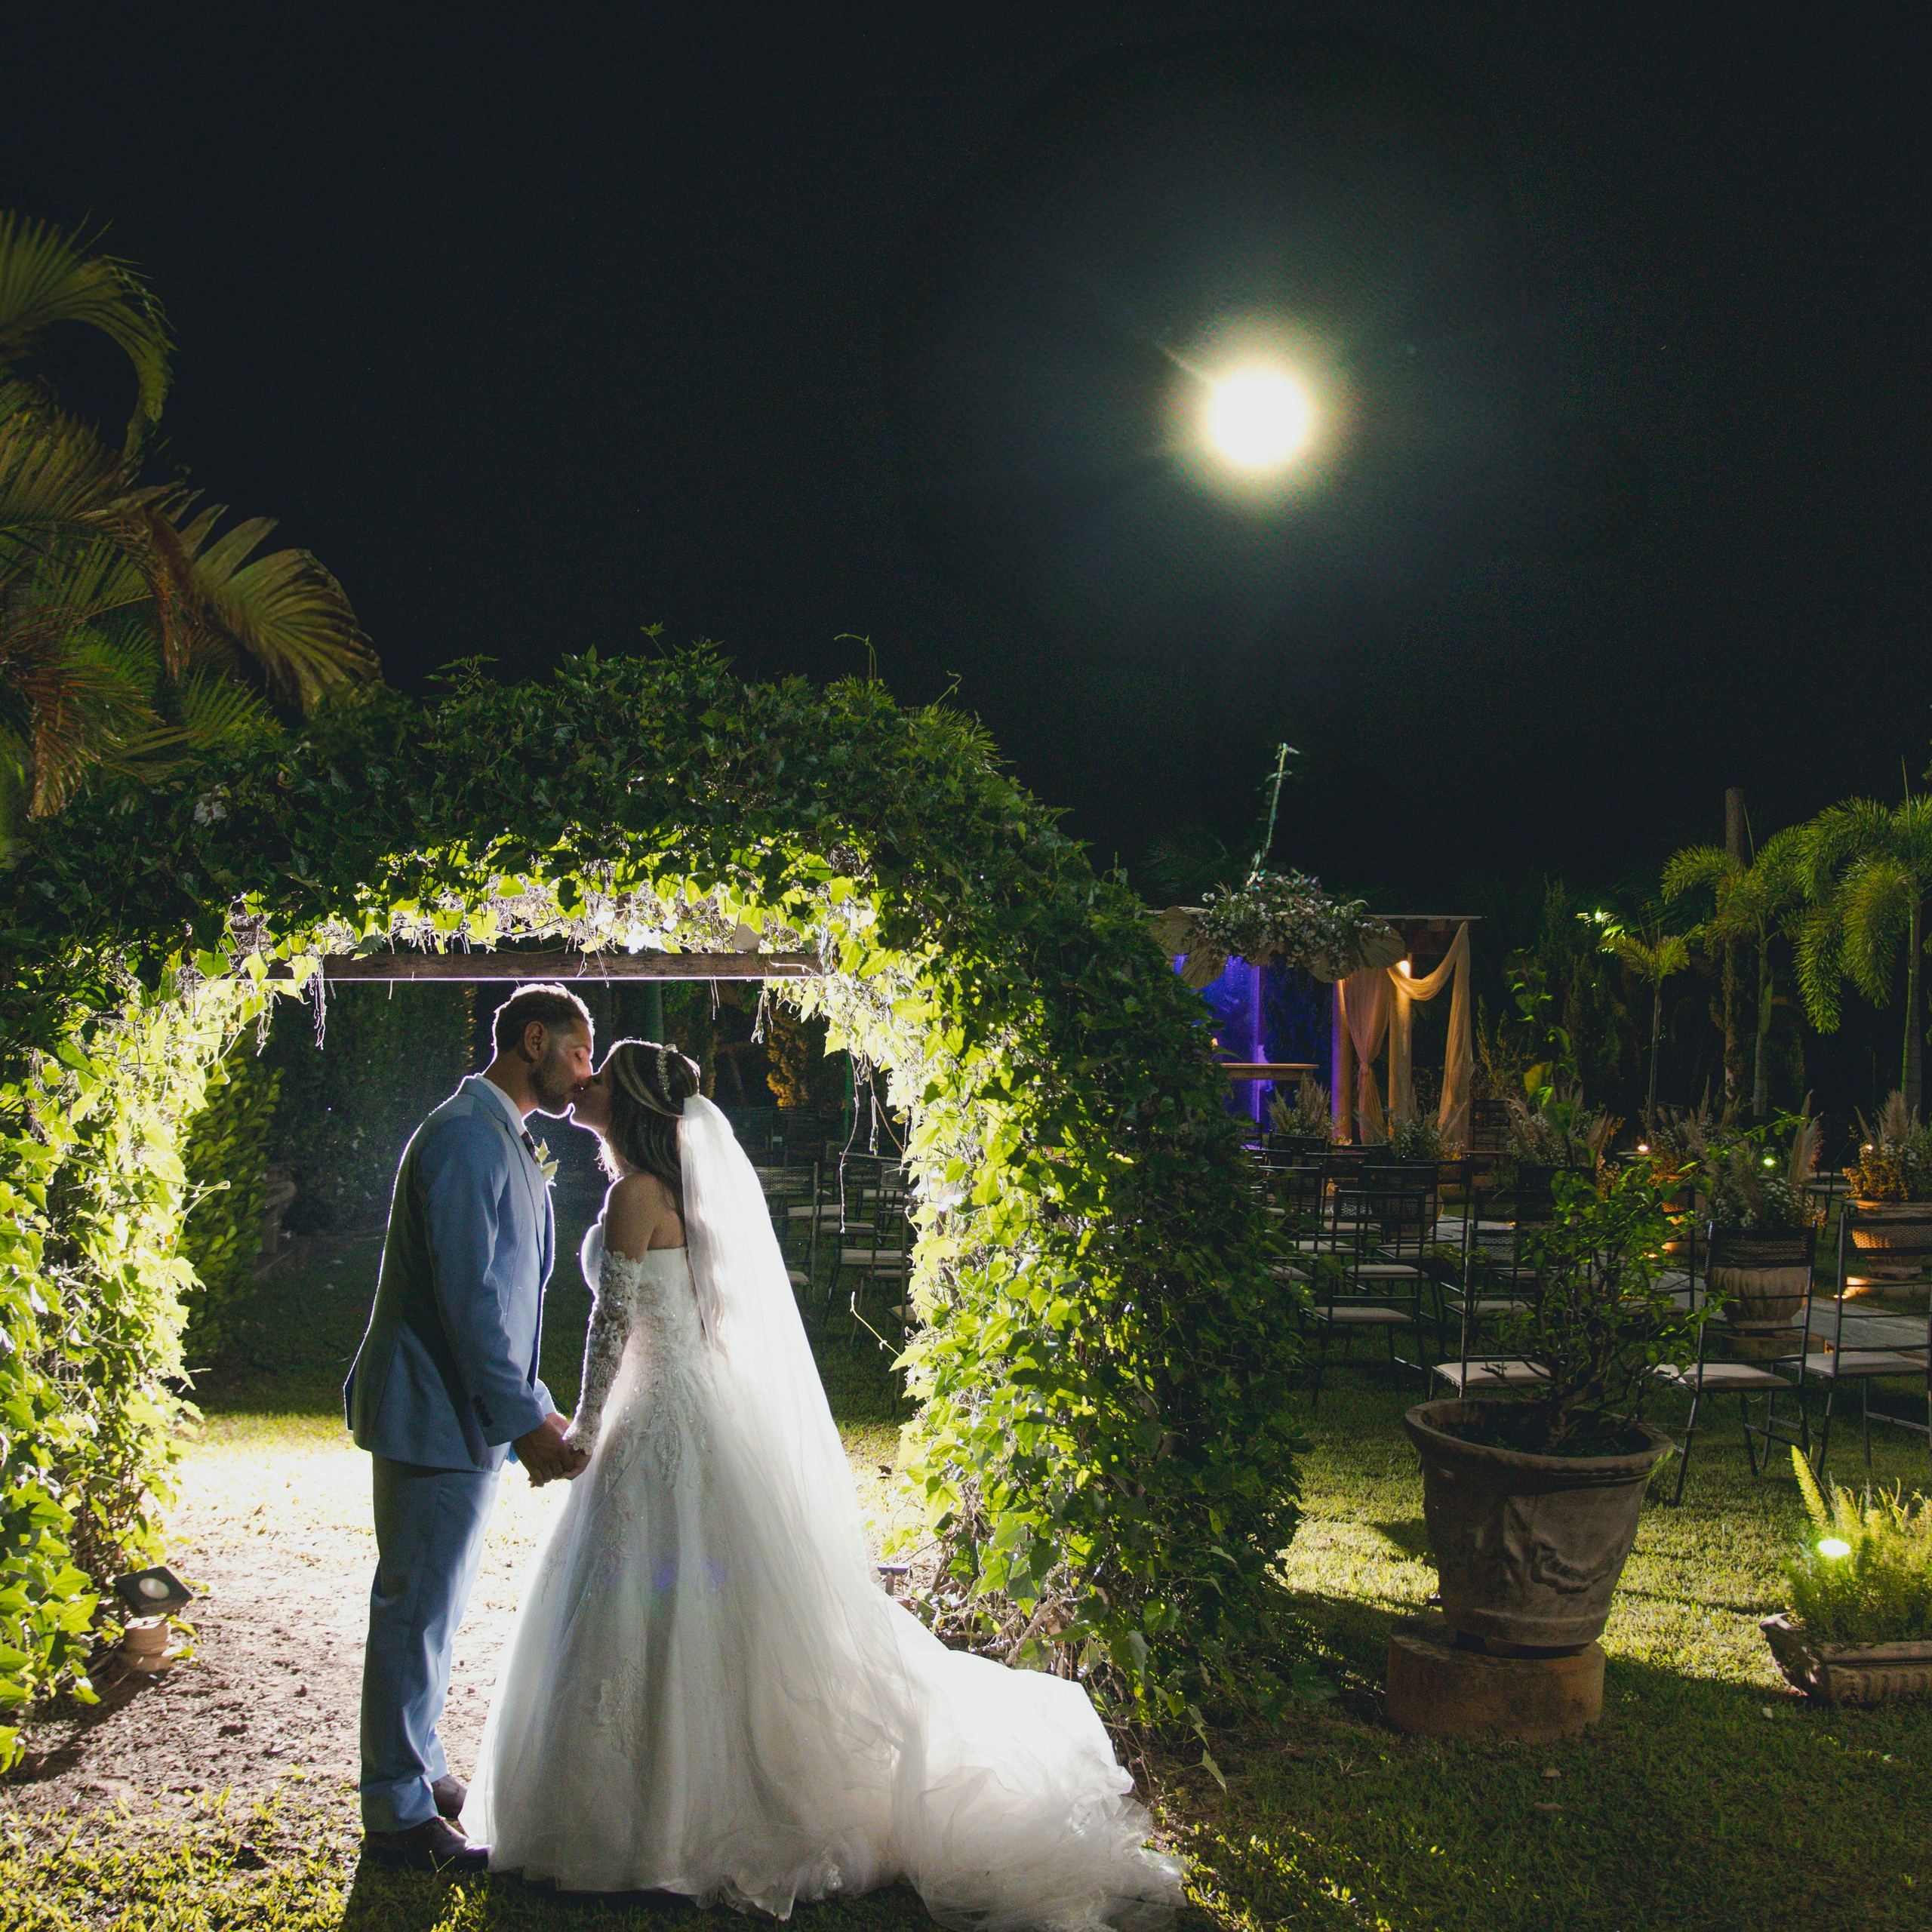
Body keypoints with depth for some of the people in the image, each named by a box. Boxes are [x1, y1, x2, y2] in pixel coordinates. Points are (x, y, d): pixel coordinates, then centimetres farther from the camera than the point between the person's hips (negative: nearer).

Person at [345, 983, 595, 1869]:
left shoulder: (506, 1142, 15)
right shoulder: (465, 1138, -18)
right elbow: (468, 1296, -23)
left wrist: (532, 1408, 17)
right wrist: (526, 1418, -21)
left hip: (472, 1412, 10)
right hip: (437, 1416, -10)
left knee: (434, 1603, 20)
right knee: (417, 1607, 1)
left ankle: (418, 1765, 34)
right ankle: (399, 1809, 12)